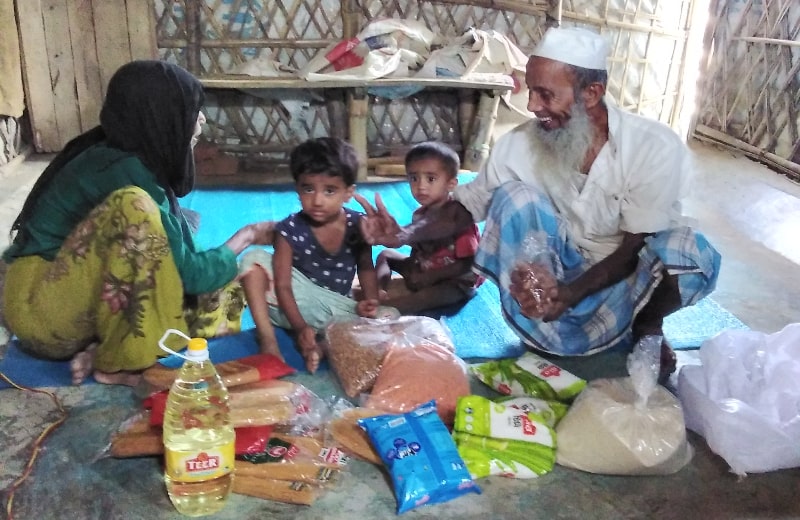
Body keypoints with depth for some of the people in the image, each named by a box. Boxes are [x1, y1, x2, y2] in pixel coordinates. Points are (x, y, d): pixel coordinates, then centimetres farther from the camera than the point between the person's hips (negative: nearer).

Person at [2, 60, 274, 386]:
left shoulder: (131, 159, 2)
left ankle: (103, 348, -7)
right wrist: (247, 235, -6)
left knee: (226, 293, -1)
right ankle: (120, 362, -21)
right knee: (133, 206, -32)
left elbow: (172, 262, 6)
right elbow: (188, 273, -22)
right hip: (42, 305, -8)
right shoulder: (124, 170, -23)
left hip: (87, 301, 8)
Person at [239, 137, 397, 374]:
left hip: (338, 307, 1)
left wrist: (370, 301, -15)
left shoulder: (358, 225, -9)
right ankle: (267, 339, -26)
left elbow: (365, 268, 5)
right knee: (254, 258, -21)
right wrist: (300, 327, -28)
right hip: (297, 303, -1)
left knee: (390, 316, -20)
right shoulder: (290, 229, -16)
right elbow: (283, 285, -16)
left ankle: (326, 342, -33)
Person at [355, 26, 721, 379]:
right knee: (513, 196, -25)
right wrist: (407, 235, -21)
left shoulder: (654, 148, -22)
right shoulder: (520, 143, -15)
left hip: (622, 278, -1)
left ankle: (647, 324, 1)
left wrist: (572, 292, -37)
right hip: (558, 269, 1)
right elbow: (469, 206, -3)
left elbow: (636, 249, -21)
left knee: (690, 254, -33)